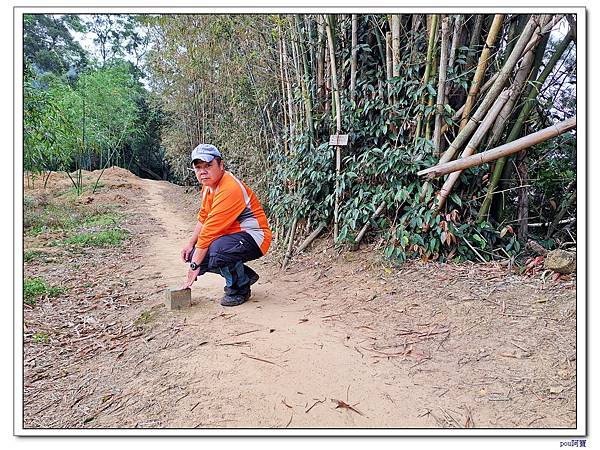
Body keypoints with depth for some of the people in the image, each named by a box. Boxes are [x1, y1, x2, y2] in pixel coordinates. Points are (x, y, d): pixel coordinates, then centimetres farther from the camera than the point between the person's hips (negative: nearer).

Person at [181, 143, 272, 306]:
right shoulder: (208, 186, 5)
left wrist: (195, 265, -22)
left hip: (254, 238, -10)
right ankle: (245, 275, 15)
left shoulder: (229, 189, -27)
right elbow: (203, 218, 17)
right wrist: (190, 244, 8)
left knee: (217, 250, -36)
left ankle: (240, 289, -7)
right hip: (232, 235, 10)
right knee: (194, 254, 4)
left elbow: (209, 231, -26)